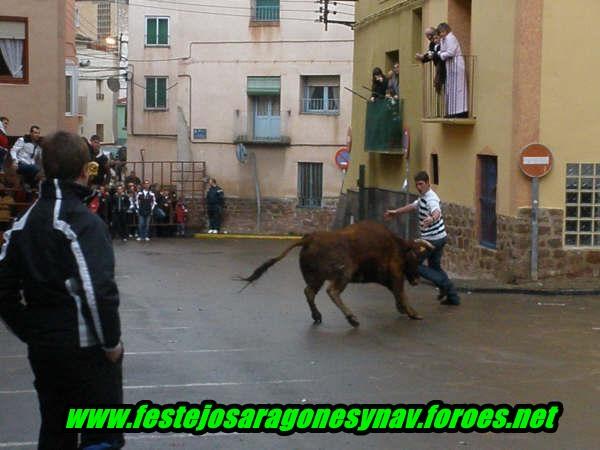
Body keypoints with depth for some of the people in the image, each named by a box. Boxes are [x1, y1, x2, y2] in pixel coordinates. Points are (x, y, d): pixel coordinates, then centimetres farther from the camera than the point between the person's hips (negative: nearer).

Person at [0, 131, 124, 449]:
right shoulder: (84, 223, -15)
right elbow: (100, 291, -23)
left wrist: (30, 335, 16)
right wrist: (112, 341, -11)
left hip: (42, 350, 7)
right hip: (86, 349, -7)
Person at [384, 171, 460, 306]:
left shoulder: (431, 199, -20)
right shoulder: (423, 197, 13)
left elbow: (437, 212, -40)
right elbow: (412, 206, 30)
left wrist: (432, 219, -62)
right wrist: (395, 212, 35)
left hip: (433, 239, -10)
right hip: (440, 238, 10)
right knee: (434, 266, 19)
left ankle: (443, 283, -8)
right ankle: (453, 297, 19)